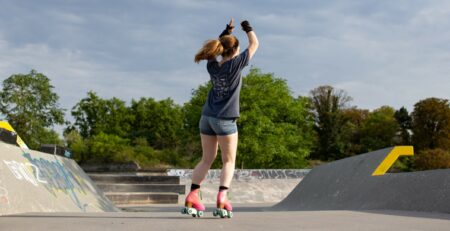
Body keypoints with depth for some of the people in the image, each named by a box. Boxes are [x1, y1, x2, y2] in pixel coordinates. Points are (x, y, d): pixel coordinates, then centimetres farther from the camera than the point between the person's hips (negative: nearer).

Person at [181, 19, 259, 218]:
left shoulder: (212, 66, 4)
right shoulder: (235, 64, -10)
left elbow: (217, 46, 27)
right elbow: (254, 44, 2)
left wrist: (227, 31, 28)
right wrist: (248, 28, 18)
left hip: (207, 117, 6)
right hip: (225, 119, -6)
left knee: (207, 159, 14)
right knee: (229, 161, 3)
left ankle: (191, 199, 7)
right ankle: (222, 199, -13)